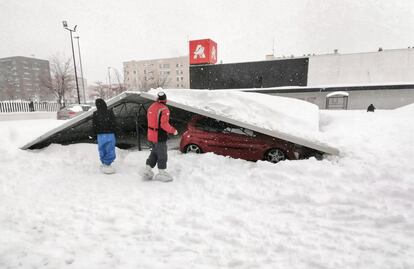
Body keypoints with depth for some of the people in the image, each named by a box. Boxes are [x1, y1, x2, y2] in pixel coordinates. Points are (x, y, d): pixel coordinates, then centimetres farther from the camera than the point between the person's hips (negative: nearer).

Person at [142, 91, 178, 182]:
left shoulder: (151, 107, 7)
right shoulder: (164, 109, -19)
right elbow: (164, 124, -24)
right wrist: (173, 130, -11)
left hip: (151, 134, 8)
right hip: (160, 136, -8)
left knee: (154, 152, 21)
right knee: (162, 154, 5)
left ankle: (147, 171, 27)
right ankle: (162, 173, 17)